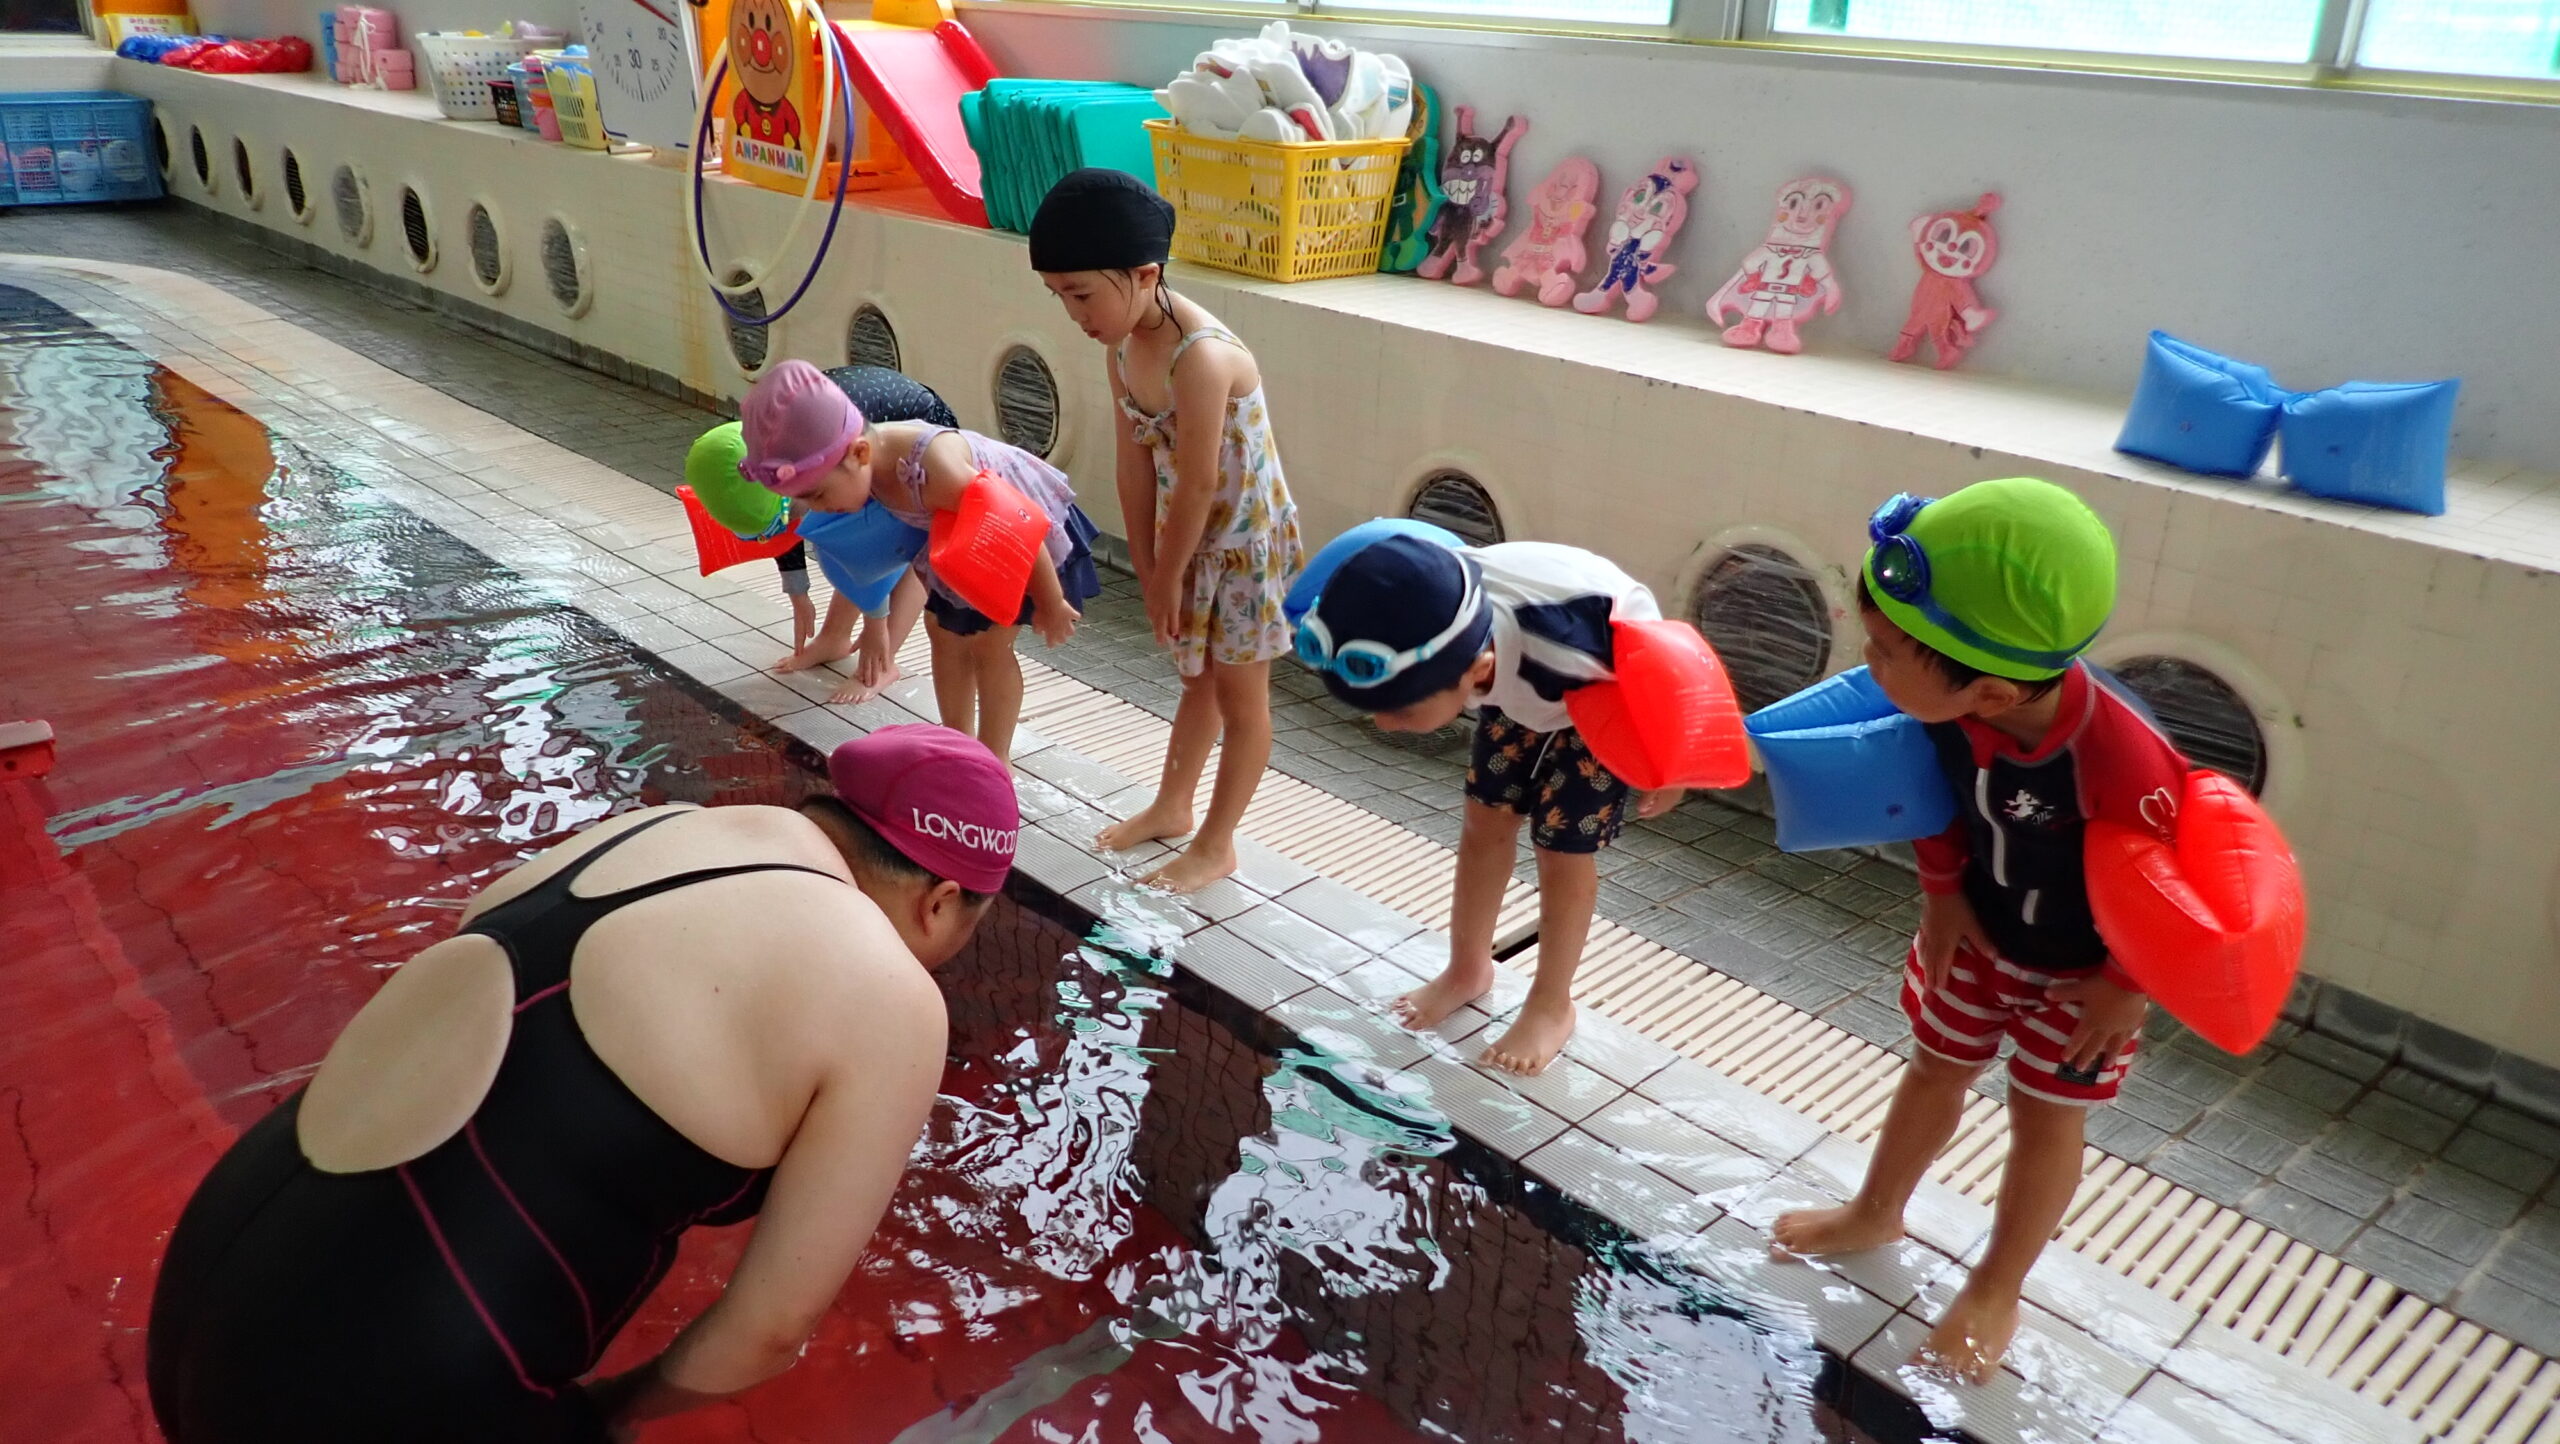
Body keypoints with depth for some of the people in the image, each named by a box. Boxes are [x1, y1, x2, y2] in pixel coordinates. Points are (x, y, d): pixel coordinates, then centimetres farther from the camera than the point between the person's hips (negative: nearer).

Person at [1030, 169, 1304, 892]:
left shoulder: (1201, 357, -32)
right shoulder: (1122, 344, -7)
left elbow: (1198, 485, -26)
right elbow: (1137, 461, -2)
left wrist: (1168, 575, -13)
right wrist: (1146, 568, 0)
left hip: (1245, 538, -8)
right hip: (1190, 534, 8)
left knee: (1240, 697, 9)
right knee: (1198, 679, 25)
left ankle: (1216, 844, 23)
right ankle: (1171, 807, 42)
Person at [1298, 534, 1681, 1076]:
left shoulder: (1566, 644, -48)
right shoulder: (1427, 623, -35)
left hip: (1611, 690, -4)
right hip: (1521, 684, 5)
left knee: (1563, 846, 0)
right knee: (1487, 819, 10)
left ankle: (1552, 1005, 20)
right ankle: (1468, 970, 31)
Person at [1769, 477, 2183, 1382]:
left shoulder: (2120, 764, -44)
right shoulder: (1949, 709, -29)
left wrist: (2126, 986, -15)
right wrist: (1943, 893, -4)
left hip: (2083, 967, -5)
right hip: (1979, 932, 5)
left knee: (2044, 1117, 13)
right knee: (1935, 1069, 21)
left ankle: (1997, 1290, 34)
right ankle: (1875, 1215, 45)